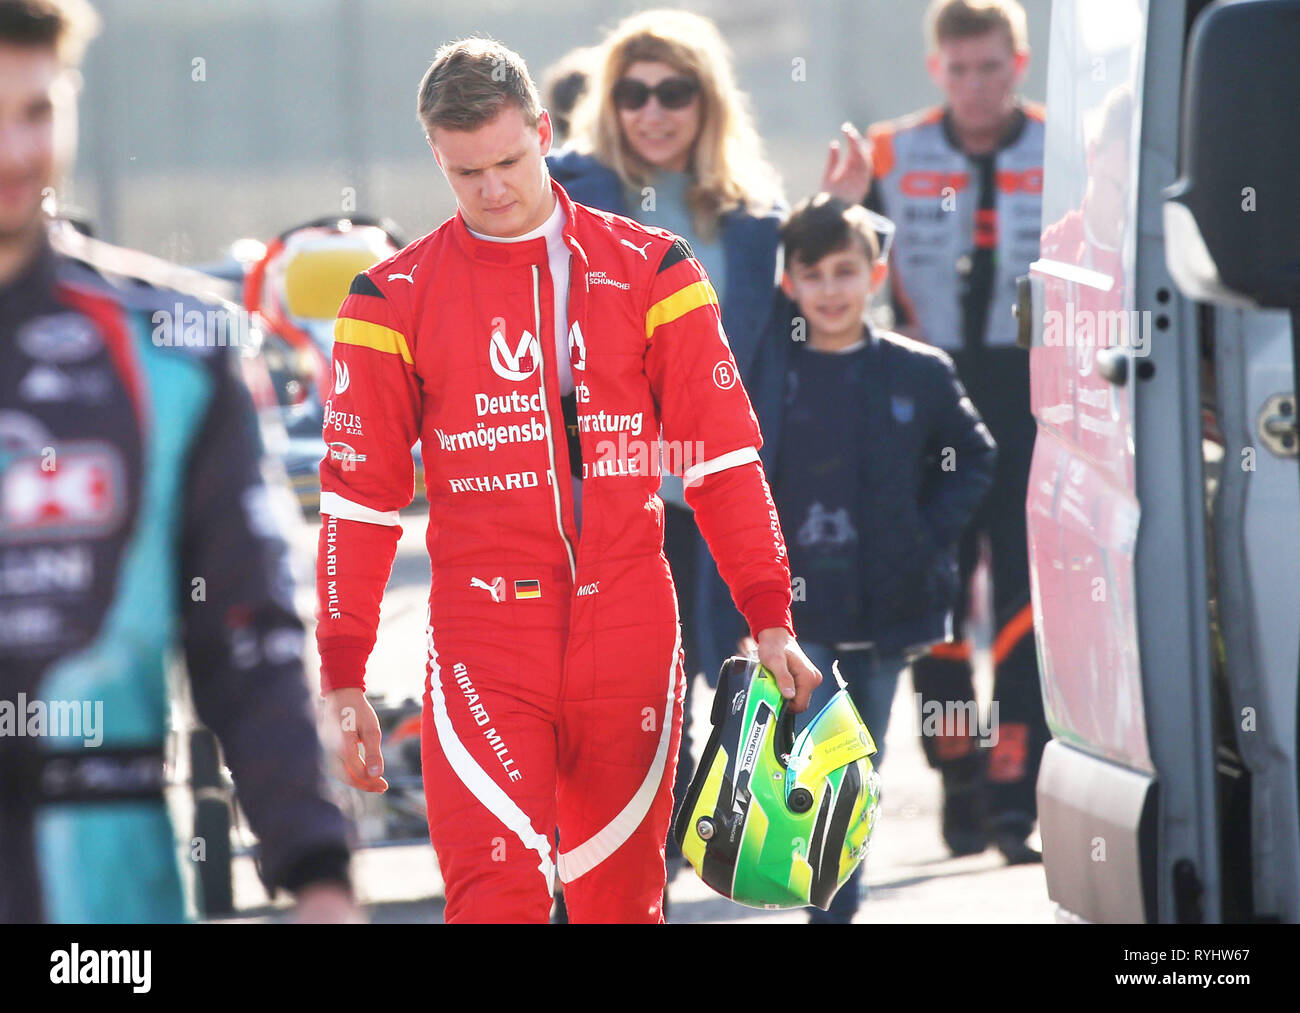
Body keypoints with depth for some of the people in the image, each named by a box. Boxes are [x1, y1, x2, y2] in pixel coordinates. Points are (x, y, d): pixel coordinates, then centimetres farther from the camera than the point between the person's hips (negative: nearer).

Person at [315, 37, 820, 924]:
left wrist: (770, 619, 0)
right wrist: (342, 675, 3)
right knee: (494, 892, -14)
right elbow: (361, 492, 6)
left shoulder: (649, 268, 6)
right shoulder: (398, 298, 4)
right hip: (482, 641, -1)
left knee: (623, 897, 9)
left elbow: (723, 455, 6)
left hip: (630, 631, 1)